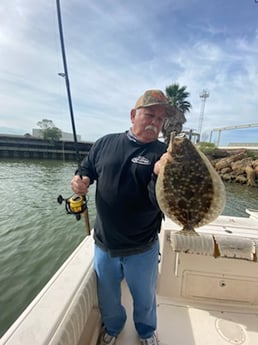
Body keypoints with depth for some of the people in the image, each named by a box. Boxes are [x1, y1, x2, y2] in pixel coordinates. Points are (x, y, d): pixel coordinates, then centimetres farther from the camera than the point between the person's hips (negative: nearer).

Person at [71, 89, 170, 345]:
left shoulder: (163, 154, -12)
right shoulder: (106, 143, -4)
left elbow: (161, 202, -21)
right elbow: (86, 170, 7)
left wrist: (161, 174, -41)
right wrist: (79, 180, -15)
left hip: (143, 249, -1)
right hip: (103, 244, 3)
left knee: (145, 298, 26)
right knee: (107, 297, 28)